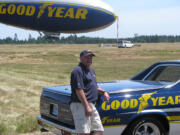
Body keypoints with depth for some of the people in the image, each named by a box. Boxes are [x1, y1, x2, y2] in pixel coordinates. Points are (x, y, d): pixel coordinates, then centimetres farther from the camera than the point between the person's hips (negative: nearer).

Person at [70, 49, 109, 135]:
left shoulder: (91, 70, 21)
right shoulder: (78, 71, -10)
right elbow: (79, 90, -19)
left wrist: (103, 92, 13)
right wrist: (87, 106, -23)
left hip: (91, 106, 10)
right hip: (80, 105, -10)